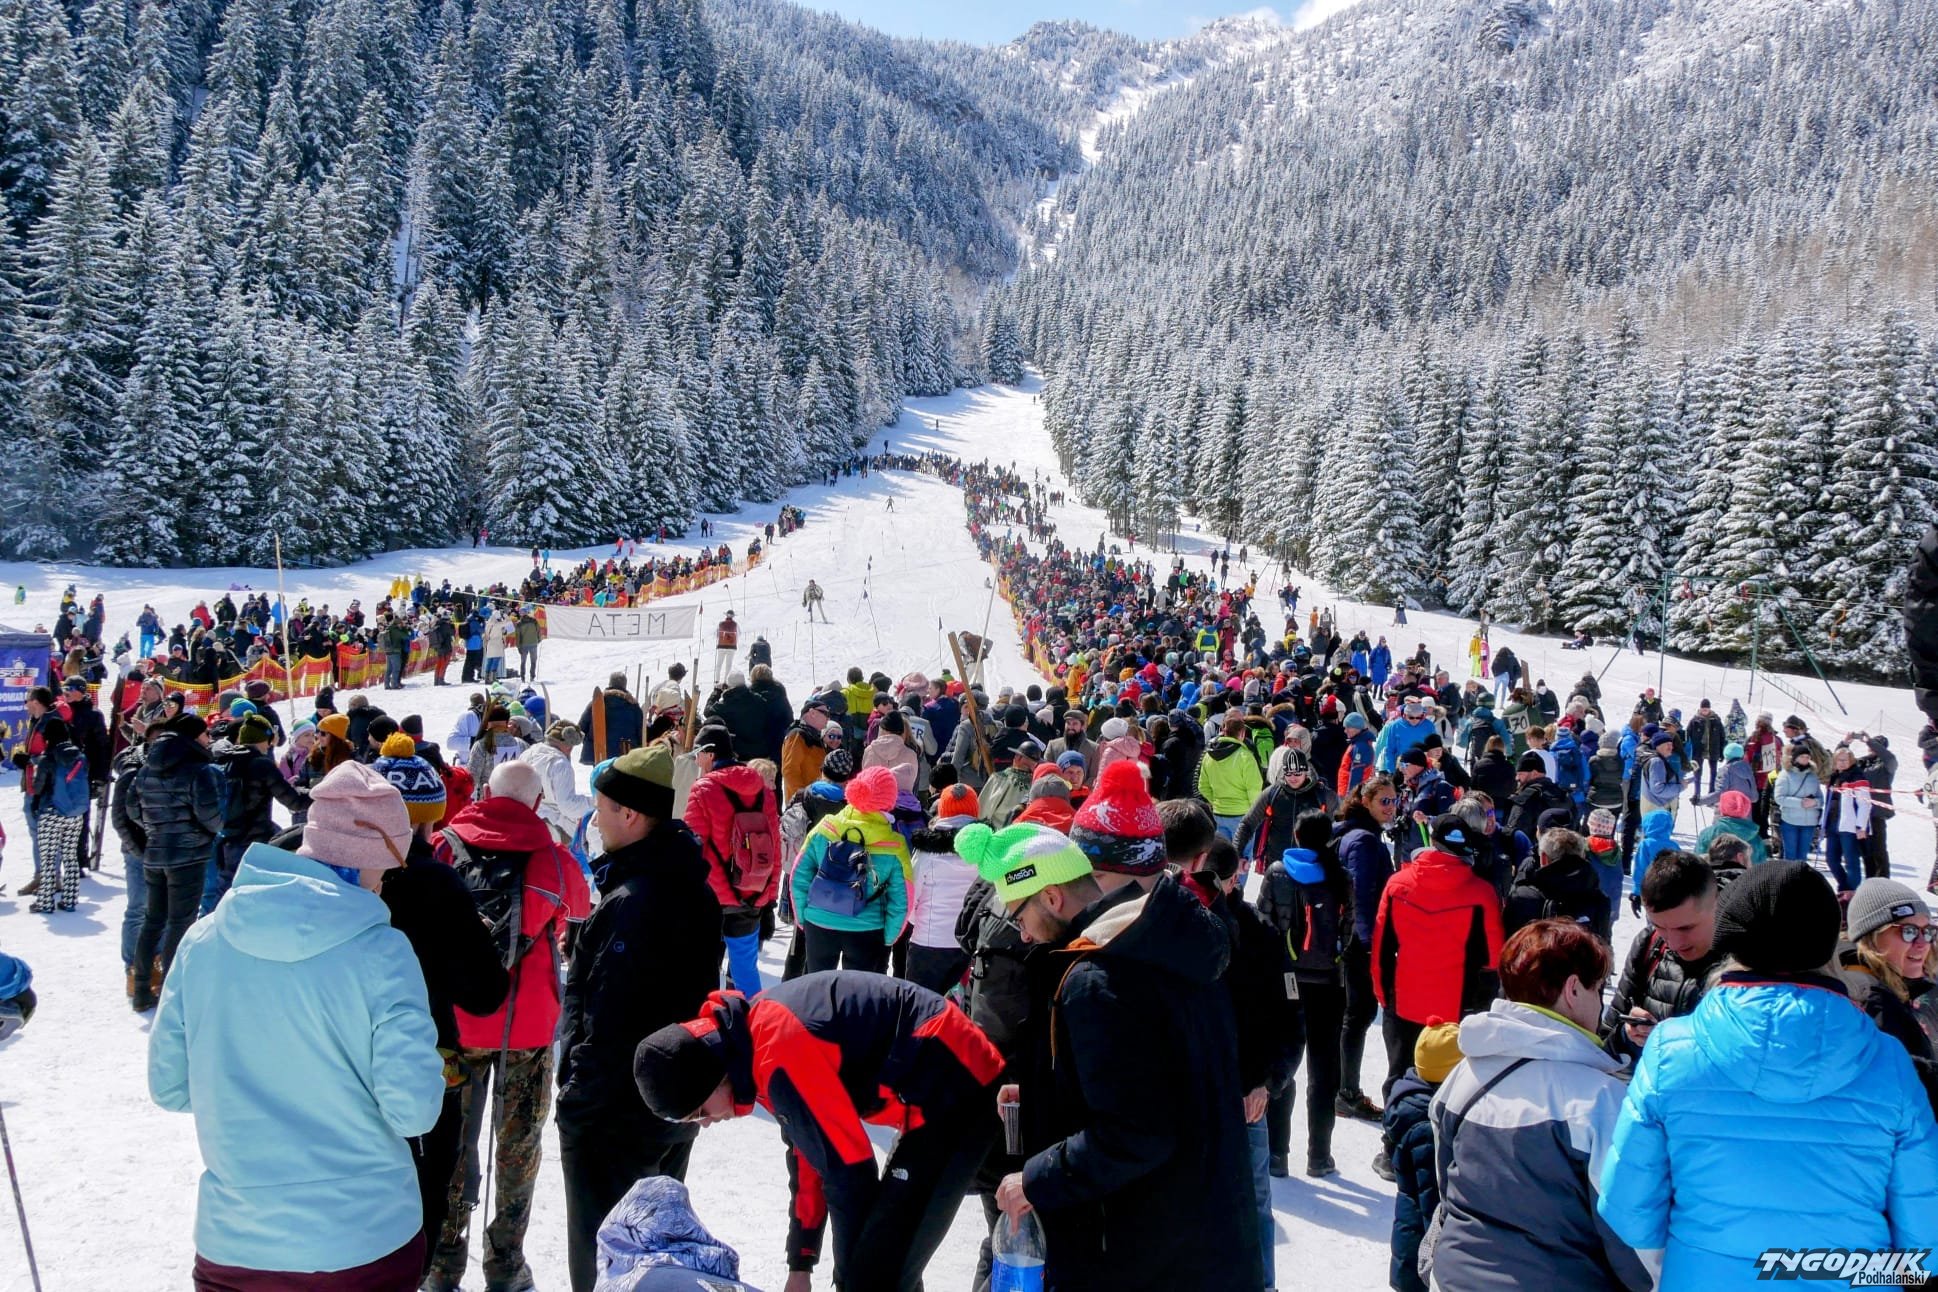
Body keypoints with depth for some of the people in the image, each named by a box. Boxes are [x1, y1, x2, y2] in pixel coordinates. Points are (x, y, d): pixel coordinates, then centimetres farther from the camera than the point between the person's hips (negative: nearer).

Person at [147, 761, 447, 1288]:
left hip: (231, 1244, 3)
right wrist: (432, 1064, 0)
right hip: (367, 1242, -3)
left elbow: (169, 1088, 3)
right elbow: (413, 1110, -20)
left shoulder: (203, 939, -4)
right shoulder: (380, 952, -17)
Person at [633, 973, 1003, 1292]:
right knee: (887, 1257, 20)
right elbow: (807, 1152, 17)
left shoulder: (777, 1051, -23)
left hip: (956, 1090, -10)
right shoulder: (756, 1032, 8)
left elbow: (850, 1169, -18)